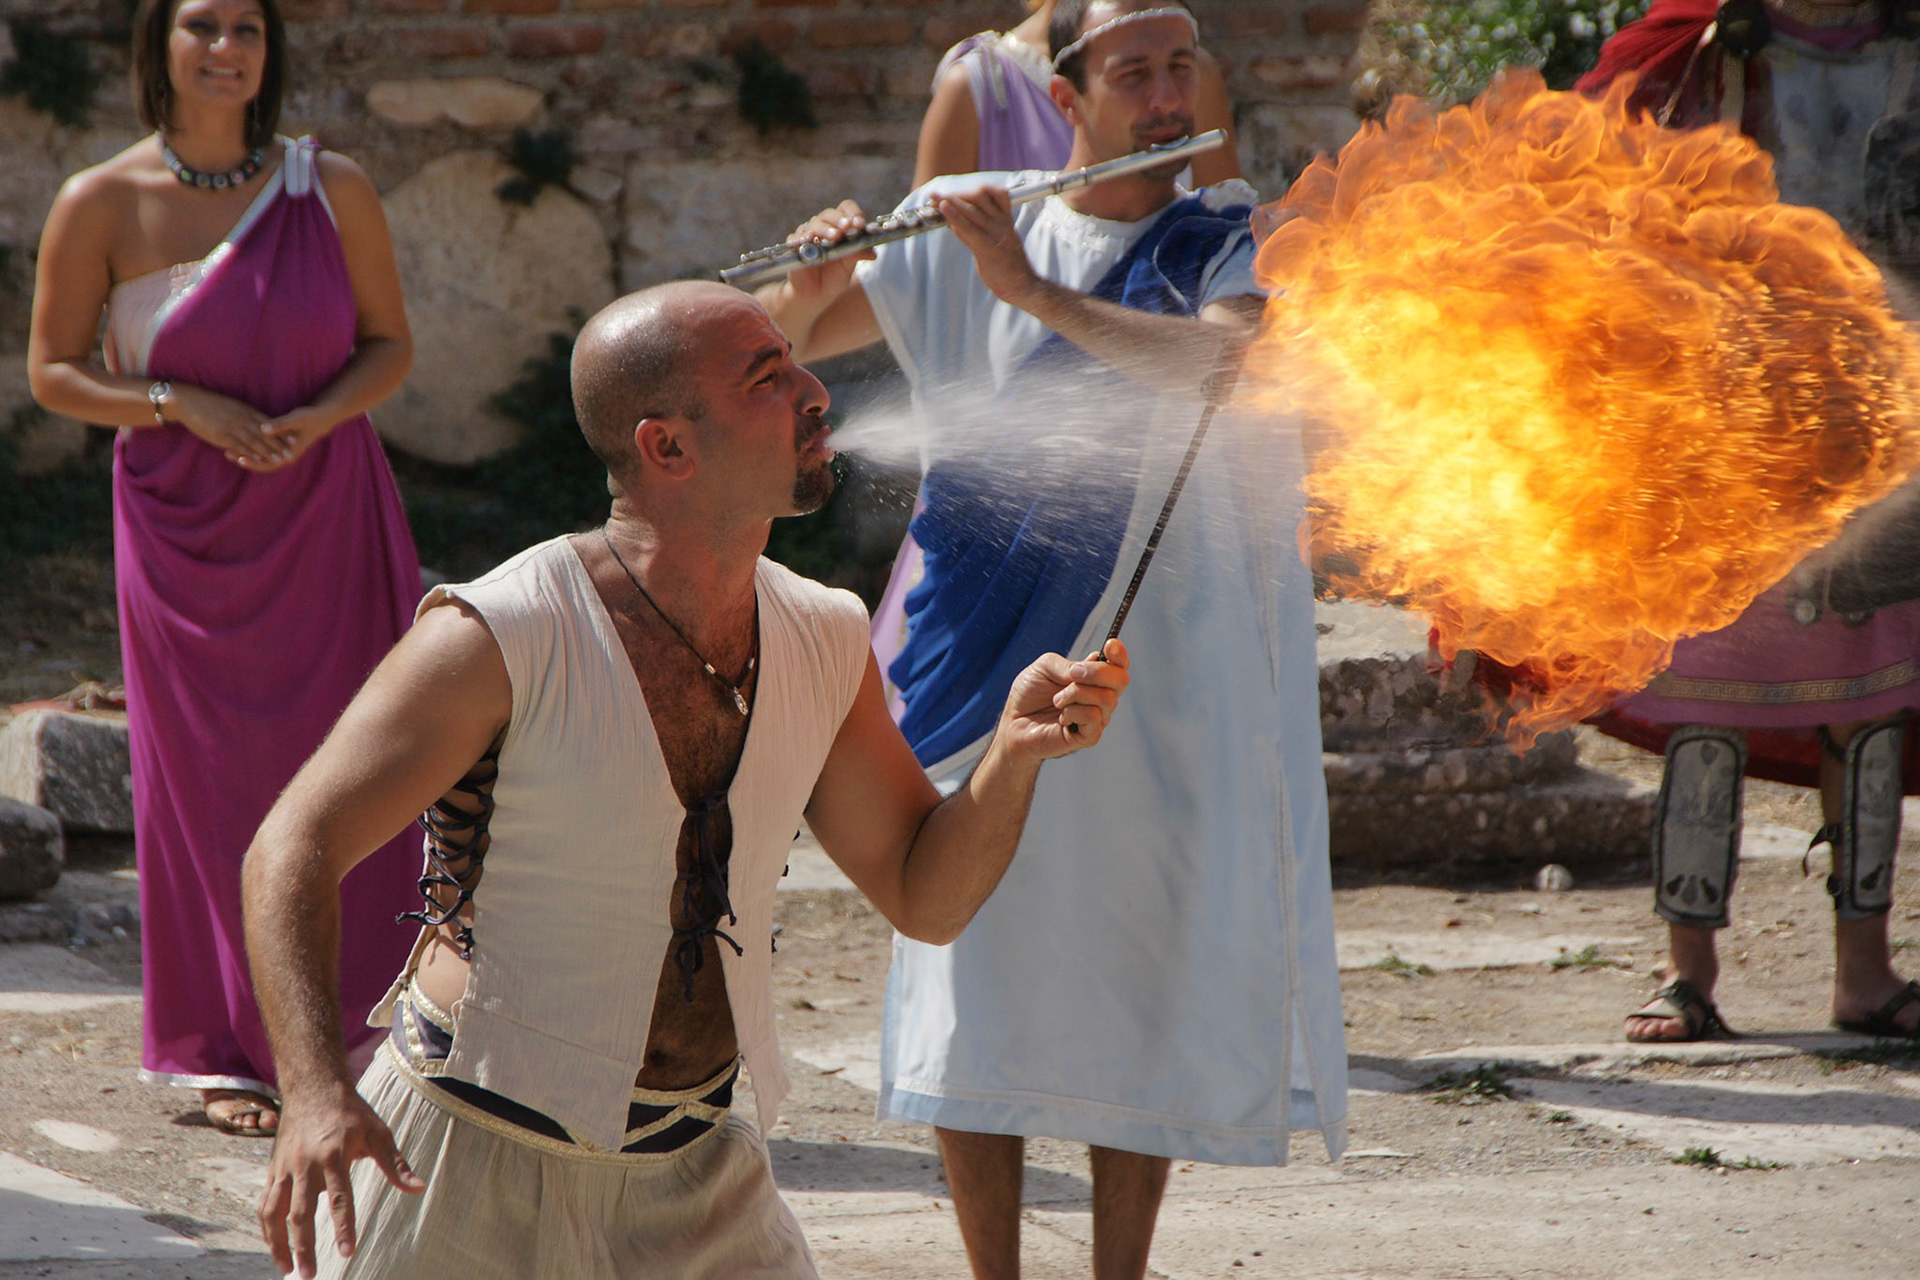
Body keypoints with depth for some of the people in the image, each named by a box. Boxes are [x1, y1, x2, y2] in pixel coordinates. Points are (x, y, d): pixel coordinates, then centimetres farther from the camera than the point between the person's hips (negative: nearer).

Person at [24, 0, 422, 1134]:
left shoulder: (332, 189, 0)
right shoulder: (102, 207, -5)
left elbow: (391, 343, 6)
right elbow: (55, 371, 0)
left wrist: (316, 417, -14)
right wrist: (187, 405, -15)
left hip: (330, 520, 1)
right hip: (186, 524, -1)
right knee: (211, 783, 3)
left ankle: (361, 1034, 9)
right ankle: (229, 1055, 14)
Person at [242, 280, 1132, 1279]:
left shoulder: (825, 644, 3)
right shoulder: (502, 638, -16)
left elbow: (925, 896, 11)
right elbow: (297, 844, -16)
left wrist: (1013, 758, -10)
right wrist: (316, 1090, -30)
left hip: (692, 1175, 5)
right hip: (473, 1163, -5)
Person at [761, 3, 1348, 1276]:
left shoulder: (1230, 241, 1)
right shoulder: (965, 228, 5)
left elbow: (1231, 359, -22)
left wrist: (1033, 290, -24)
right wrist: (811, 286, -14)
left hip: (1158, 676, -1)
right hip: (990, 667, 1)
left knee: (1144, 987, 4)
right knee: (976, 982, 1)